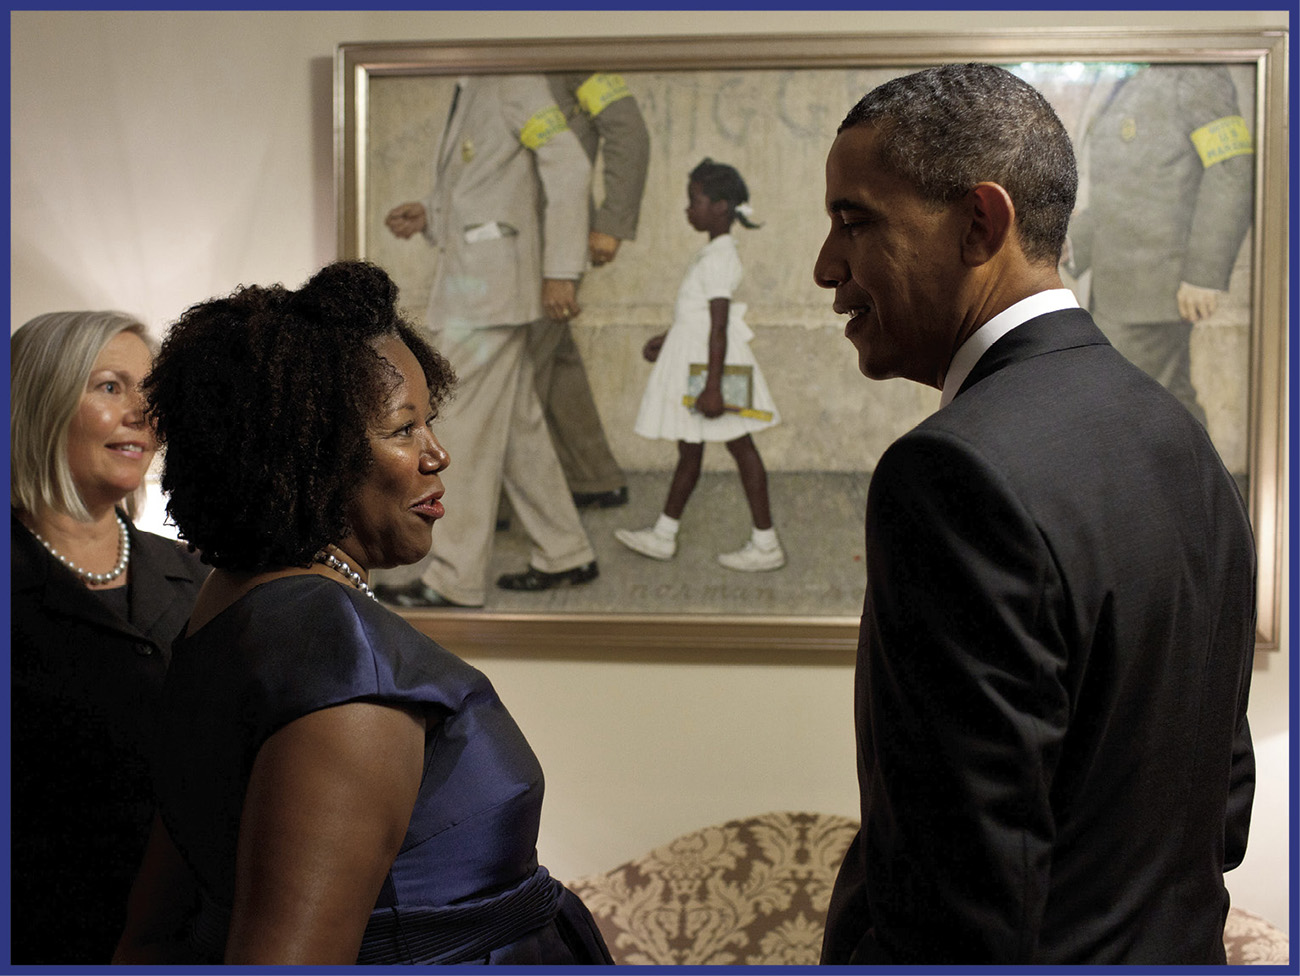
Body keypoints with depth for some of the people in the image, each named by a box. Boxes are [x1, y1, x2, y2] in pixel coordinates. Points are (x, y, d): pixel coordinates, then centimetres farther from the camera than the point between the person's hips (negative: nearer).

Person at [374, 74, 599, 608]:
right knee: (516, 424, 12)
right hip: (469, 278, 10)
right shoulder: (471, 89, 18)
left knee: (463, 424, -7)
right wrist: (429, 215, 10)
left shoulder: (514, 82, -11)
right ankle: (565, 556, 19)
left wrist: (560, 270, -21)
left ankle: (453, 574, -1)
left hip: (490, 279, -10)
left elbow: (569, 166, -17)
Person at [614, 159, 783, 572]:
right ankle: (664, 534, 24)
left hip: (712, 360, -10)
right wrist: (667, 337, 33)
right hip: (691, 356, 10)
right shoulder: (716, 252, 11)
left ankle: (766, 543, 3)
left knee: (740, 445, -3)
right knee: (689, 447, 15)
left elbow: (719, 324, -24)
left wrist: (713, 386, -26)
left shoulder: (718, 259, -19)